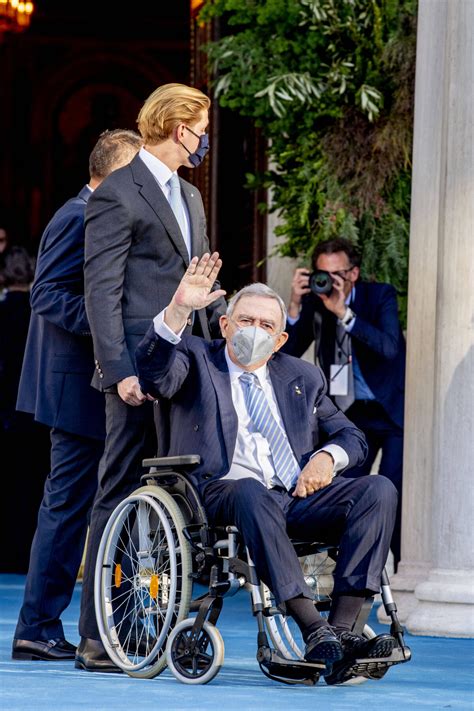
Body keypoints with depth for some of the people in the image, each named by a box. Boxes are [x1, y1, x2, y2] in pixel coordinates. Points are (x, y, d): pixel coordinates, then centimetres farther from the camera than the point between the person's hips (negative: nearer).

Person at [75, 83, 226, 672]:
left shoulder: (189, 197, 21)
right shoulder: (118, 195, -6)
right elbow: (102, 292, -12)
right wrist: (120, 371, -19)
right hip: (142, 369, -8)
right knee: (121, 497, -6)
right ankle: (96, 639, -4)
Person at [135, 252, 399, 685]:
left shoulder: (302, 377, 26)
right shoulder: (196, 359, 15)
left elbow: (351, 437, 24)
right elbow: (154, 376, -7)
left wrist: (327, 456, 0)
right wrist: (179, 309, -21)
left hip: (298, 498, 4)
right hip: (222, 497, -4)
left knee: (379, 491, -22)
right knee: (252, 493, -40)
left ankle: (341, 630, -34)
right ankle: (315, 632, -47)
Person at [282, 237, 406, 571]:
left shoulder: (380, 295, -10)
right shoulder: (314, 302, -2)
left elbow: (389, 347, -26)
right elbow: (287, 353, -7)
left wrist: (343, 312, -31)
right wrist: (295, 305, -19)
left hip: (392, 410, -4)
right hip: (351, 414, 4)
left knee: (392, 493, -15)